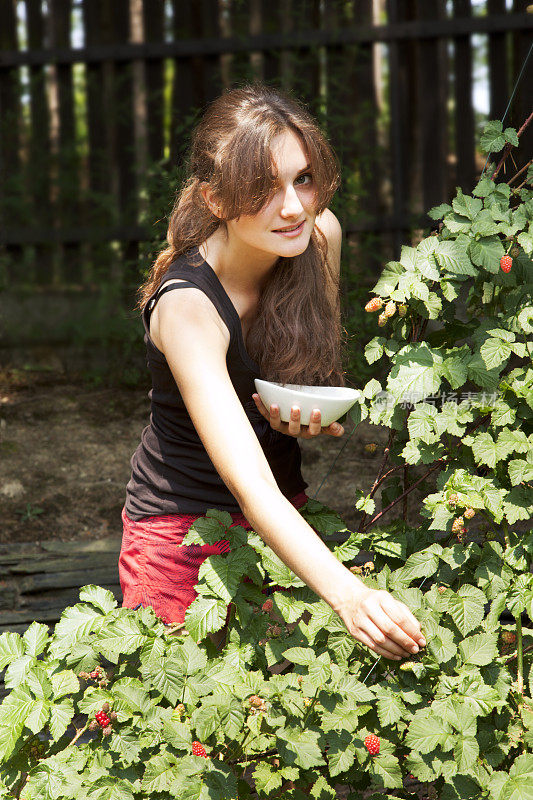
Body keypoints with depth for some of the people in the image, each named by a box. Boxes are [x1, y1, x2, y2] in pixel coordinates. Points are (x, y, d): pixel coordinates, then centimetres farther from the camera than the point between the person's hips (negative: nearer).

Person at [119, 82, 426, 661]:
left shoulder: (319, 235, -10)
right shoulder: (186, 307, -29)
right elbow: (249, 485, -38)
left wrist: (314, 414, -15)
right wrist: (346, 593, -52)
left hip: (285, 513, 5)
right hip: (183, 528, -5)